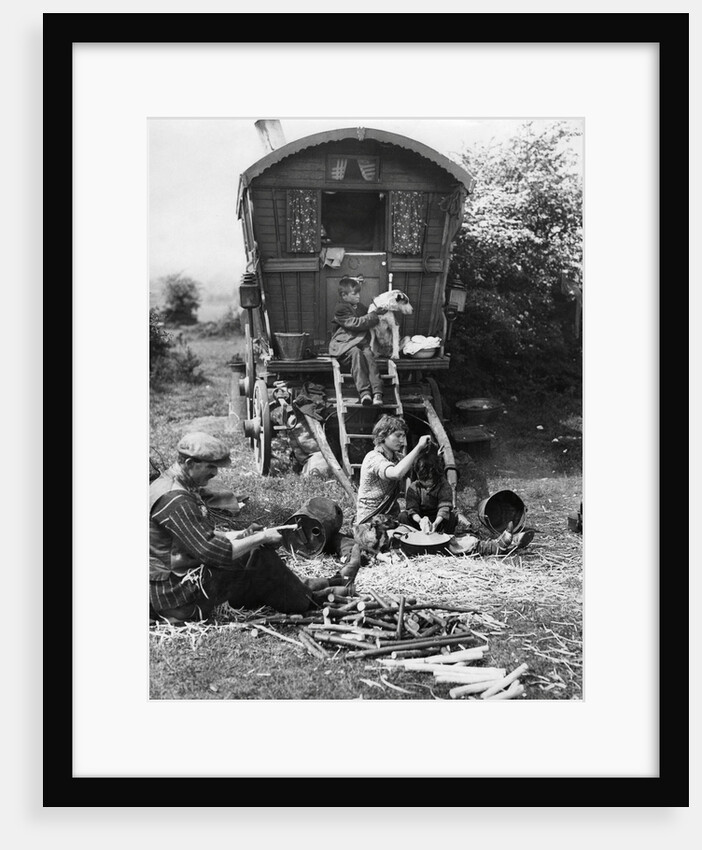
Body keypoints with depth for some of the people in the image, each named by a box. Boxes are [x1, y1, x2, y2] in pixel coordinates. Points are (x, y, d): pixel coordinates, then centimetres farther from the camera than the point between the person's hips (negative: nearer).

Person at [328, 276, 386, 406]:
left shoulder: (360, 307, 18)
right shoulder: (340, 309, -7)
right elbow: (356, 323, -18)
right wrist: (374, 315, -16)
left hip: (361, 341, 5)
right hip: (343, 343, -5)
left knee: (368, 353, -28)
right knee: (356, 352, -37)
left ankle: (377, 391, -40)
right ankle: (364, 391, -42)